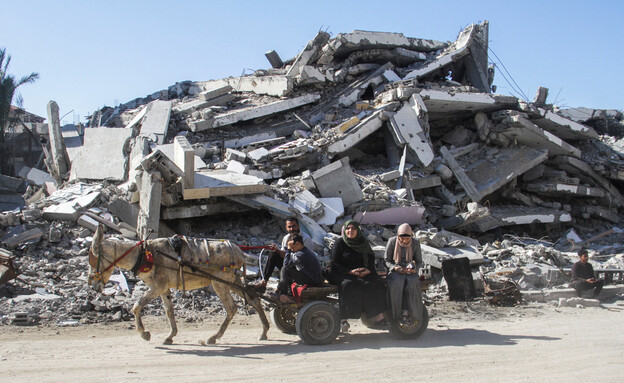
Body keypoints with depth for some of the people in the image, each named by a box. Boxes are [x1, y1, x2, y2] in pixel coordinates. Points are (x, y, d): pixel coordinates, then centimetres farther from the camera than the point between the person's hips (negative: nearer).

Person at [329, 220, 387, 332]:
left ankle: (377, 315, -22)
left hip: (363, 272, 4)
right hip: (342, 273, -4)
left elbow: (371, 260, 14)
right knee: (348, 285, -36)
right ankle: (343, 318, -36)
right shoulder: (339, 243, 2)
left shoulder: (363, 243, 14)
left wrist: (368, 270, -8)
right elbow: (334, 263, -3)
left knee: (375, 284, -24)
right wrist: (350, 271, -16)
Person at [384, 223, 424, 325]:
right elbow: (386, 260, 0)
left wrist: (414, 269, -15)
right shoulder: (392, 242, -5)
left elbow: (419, 262, 7)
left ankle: (406, 312, -28)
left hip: (410, 271, 1)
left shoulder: (415, 244, -1)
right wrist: (395, 268, -19)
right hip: (394, 271, -1)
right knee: (397, 282, -34)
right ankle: (394, 314, -25)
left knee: (412, 282, -33)